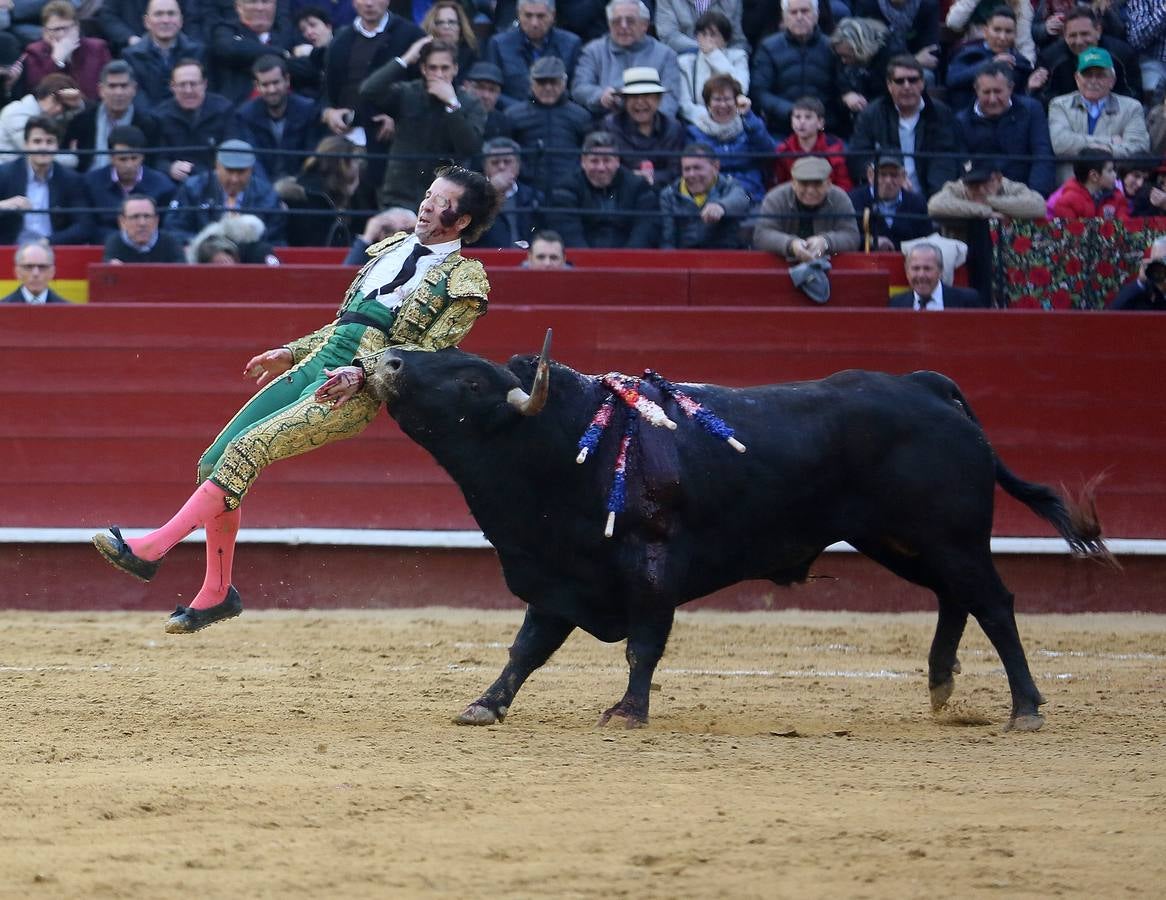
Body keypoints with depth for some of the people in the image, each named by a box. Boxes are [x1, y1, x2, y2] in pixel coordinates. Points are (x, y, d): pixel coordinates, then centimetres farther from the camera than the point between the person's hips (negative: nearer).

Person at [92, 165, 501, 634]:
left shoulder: (465, 278, 1)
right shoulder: (393, 248, 23)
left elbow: (430, 354, -8)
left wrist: (361, 373, -19)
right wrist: (290, 352, 27)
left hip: (356, 390, -8)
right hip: (315, 365, 8)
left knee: (245, 451, -24)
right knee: (215, 460, 0)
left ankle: (150, 549, -25)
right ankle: (216, 593, 12)